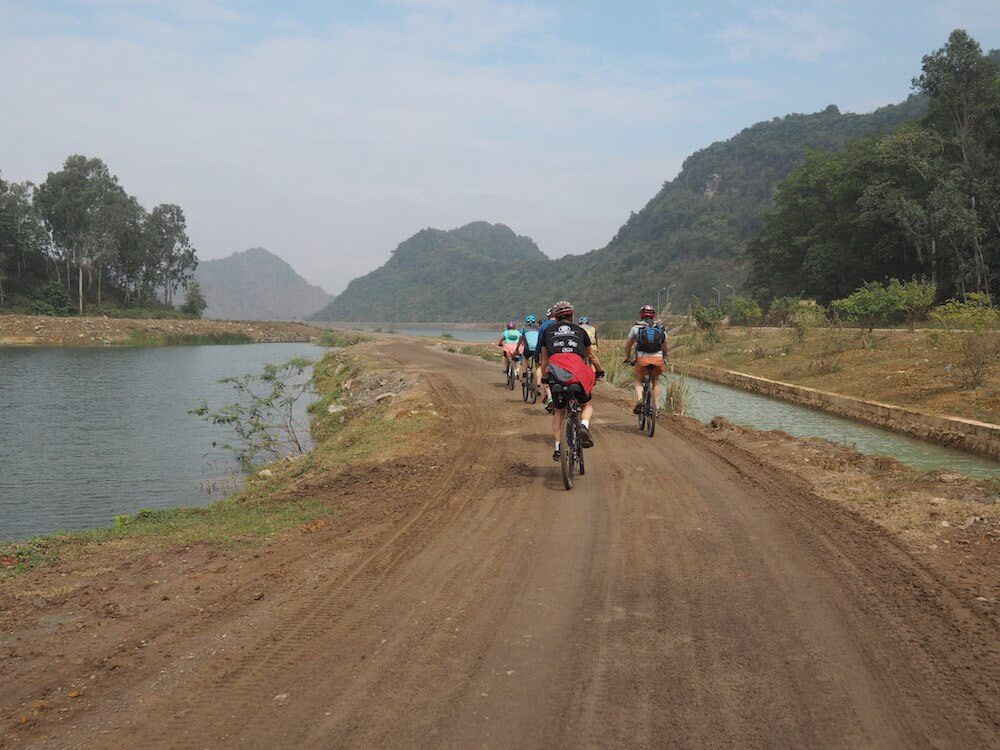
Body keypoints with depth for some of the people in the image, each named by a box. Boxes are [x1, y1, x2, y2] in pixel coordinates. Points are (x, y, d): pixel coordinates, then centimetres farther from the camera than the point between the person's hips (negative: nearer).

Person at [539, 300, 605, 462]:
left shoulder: (548, 331, 22)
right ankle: (584, 426, -10)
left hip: (556, 375, 1)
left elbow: (544, 360, 24)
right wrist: (600, 371, 46)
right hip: (579, 373, -1)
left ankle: (557, 448, 14)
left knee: (559, 412, 21)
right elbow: (592, 355, 31)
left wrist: (545, 379, 38)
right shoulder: (580, 331, 23)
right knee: (587, 405, 21)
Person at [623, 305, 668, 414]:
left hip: (642, 358, -2)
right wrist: (665, 359, 40)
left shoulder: (636, 328, 11)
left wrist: (628, 359, 33)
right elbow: (665, 346, 24)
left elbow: (628, 345, 19)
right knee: (656, 381, 24)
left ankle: (639, 399, -9)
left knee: (638, 380, 18)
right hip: (658, 358, 2)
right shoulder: (660, 328, 16)